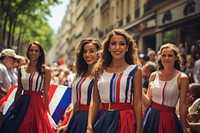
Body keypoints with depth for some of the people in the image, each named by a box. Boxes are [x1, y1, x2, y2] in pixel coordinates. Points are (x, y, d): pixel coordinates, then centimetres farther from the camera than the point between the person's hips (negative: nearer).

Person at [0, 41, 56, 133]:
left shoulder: (45, 70, -4)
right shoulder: (21, 69, 7)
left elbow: (46, 93, -5)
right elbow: (19, 90, 13)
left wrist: (46, 110, -6)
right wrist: (14, 106, 15)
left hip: (37, 104, -4)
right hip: (23, 104, 4)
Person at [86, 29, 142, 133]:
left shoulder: (135, 70, -1)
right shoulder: (100, 71, 7)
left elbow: (137, 103, -4)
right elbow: (95, 102, 5)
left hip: (124, 120, -2)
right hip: (102, 120, 3)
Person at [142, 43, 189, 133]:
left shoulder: (182, 78, -7)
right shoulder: (154, 76, 3)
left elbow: (183, 105, -5)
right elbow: (148, 102, 1)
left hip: (169, 118, -3)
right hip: (151, 118, 3)